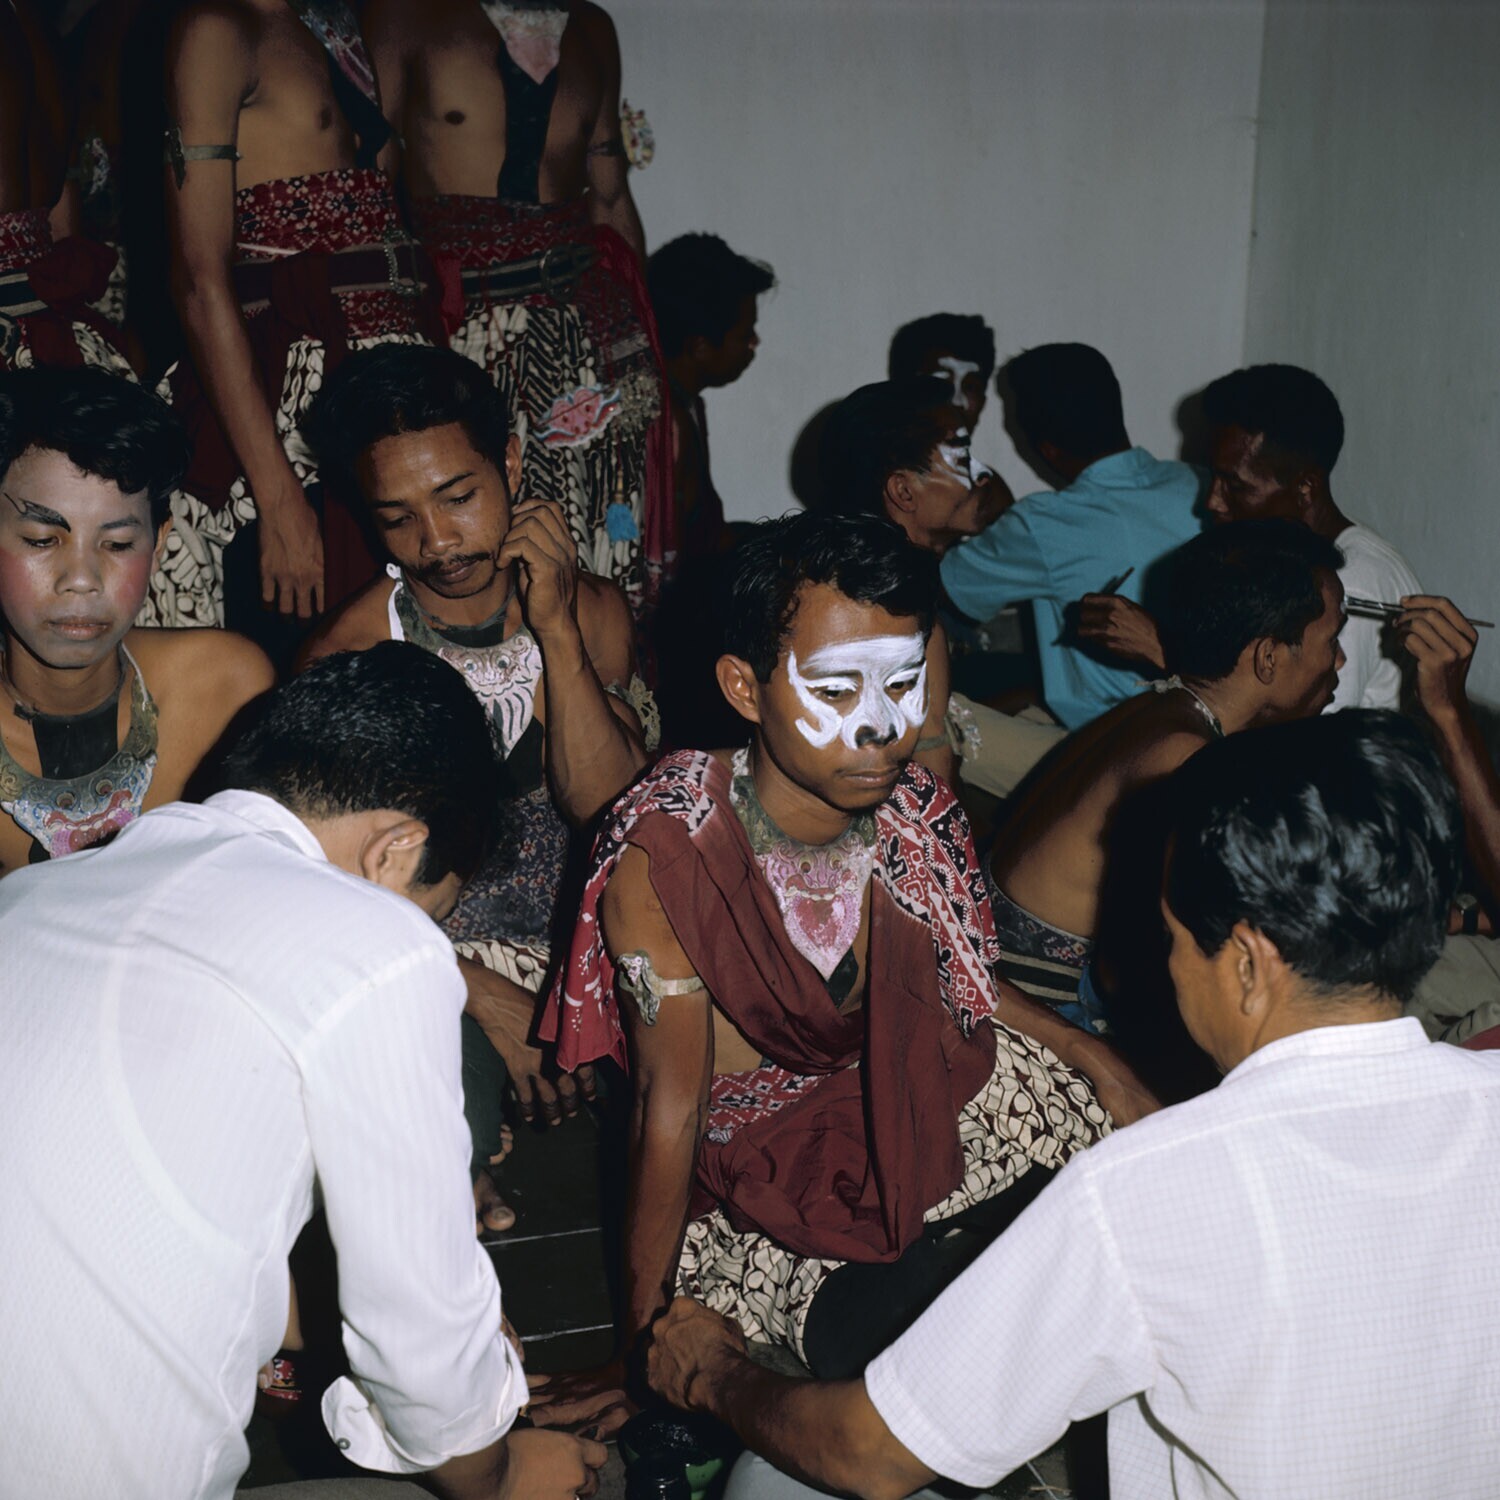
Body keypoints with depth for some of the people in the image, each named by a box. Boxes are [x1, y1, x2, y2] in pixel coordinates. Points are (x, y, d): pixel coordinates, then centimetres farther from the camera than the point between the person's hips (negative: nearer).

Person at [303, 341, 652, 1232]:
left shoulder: (594, 612, 0)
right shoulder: (348, 659, -12)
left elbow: (608, 807, -12)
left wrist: (556, 628, -21)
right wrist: (484, 997, -20)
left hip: (579, 936, 4)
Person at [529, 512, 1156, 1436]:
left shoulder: (915, 813, -10)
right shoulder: (666, 860, -26)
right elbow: (671, 1104, -21)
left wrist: (1096, 1060, -5)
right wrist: (639, 1352, -15)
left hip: (906, 1100, 6)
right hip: (752, 1175, -5)